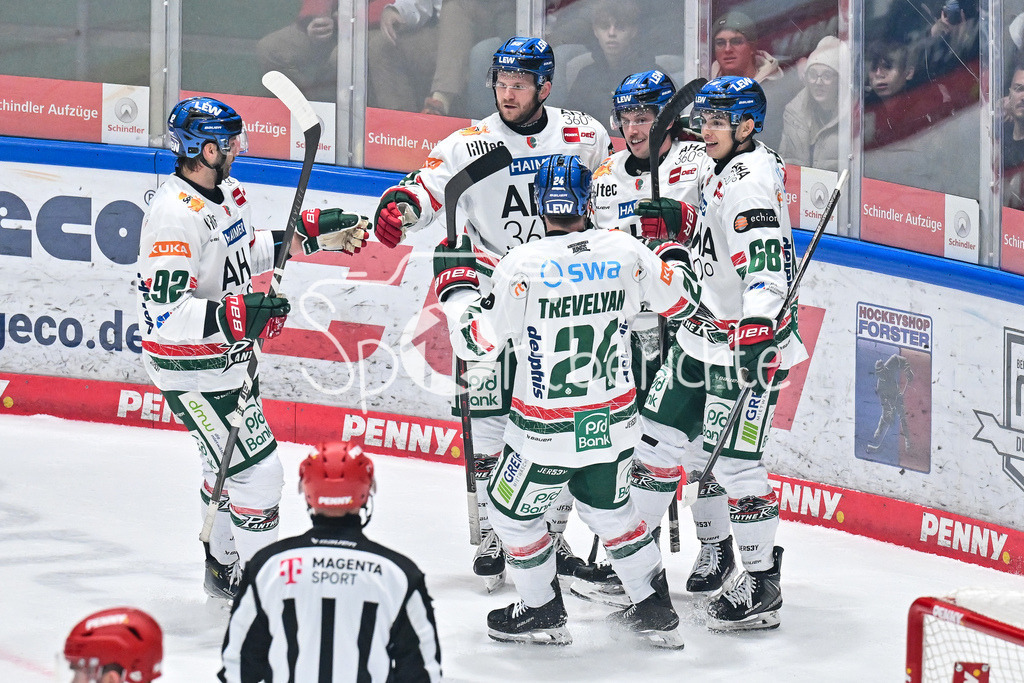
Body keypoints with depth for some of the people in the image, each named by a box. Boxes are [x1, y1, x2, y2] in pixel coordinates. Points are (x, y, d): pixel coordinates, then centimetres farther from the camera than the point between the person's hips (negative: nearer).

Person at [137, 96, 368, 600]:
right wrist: (235, 315, -42)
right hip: (193, 372, -10)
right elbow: (164, 312, -33)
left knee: (231, 460, 23)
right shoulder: (175, 215, -29)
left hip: (230, 353, 10)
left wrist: (312, 235, 13)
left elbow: (244, 252, 20)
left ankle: (223, 569, 41)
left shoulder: (223, 191, 2)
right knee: (256, 471, -7)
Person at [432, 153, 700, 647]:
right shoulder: (626, 252, -7)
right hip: (614, 423, 4)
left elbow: (475, 342, -13)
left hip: (547, 434, -4)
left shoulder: (522, 266, -18)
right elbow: (680, 300, 9)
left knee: (512, 512, 19)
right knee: (608, 508, 26)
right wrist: (673, 247, 27)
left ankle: (543, 614, 29)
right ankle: (655, 611, 28)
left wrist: (454, 283, 2)